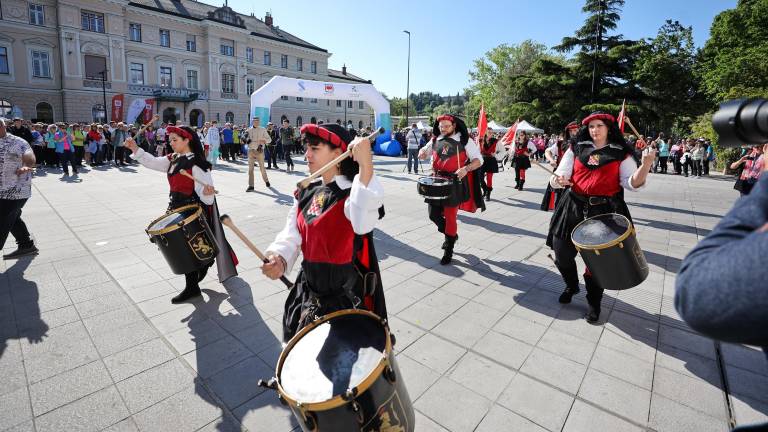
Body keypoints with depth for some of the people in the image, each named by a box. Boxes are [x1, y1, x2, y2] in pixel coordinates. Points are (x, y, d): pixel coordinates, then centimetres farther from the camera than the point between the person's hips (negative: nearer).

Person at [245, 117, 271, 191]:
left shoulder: (263, 130, 3)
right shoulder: (249, 130, 8)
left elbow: (269, 139, 3)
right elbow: (246, 139, 17)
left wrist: (264, 141, -18)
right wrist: (247, 140, -7)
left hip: (259, 151, -2)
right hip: (251, 150, 2)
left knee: (262, 167, 6)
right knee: (250, 168, -3)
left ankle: (266, 180, 32)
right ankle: (251, 186, 0)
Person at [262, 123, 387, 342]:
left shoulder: (353, 193, -21)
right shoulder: (306, 192, 2)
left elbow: (363, 225, -43)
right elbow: (291, 235, 3)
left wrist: (366, 166, -48)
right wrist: (279, 259, -17)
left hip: (348, 298, -7)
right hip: (308, 292, 7)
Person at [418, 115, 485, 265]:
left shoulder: (465, 141, -7)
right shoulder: (435, 140, 7)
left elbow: (478, 160, -8)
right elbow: (423, 152, 19)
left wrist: (466, 169, -27)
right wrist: (422, 153, -7)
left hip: (455, 183, -5)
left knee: (450, 216, 0)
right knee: (433, 214, 6)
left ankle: (448, 251, 16)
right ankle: (452, 235, 35)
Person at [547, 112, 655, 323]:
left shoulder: (621, 153, 4)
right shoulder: (576, 149, 9)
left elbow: (632, 183, -5)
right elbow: (561, 174, 4)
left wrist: (646, 166, -25)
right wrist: (557, 180, -20)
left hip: (606, 211, -2)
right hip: (574, 207, 2)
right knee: (562, 254, 2)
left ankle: (594, 302, 28)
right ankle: (571, 286, 34)